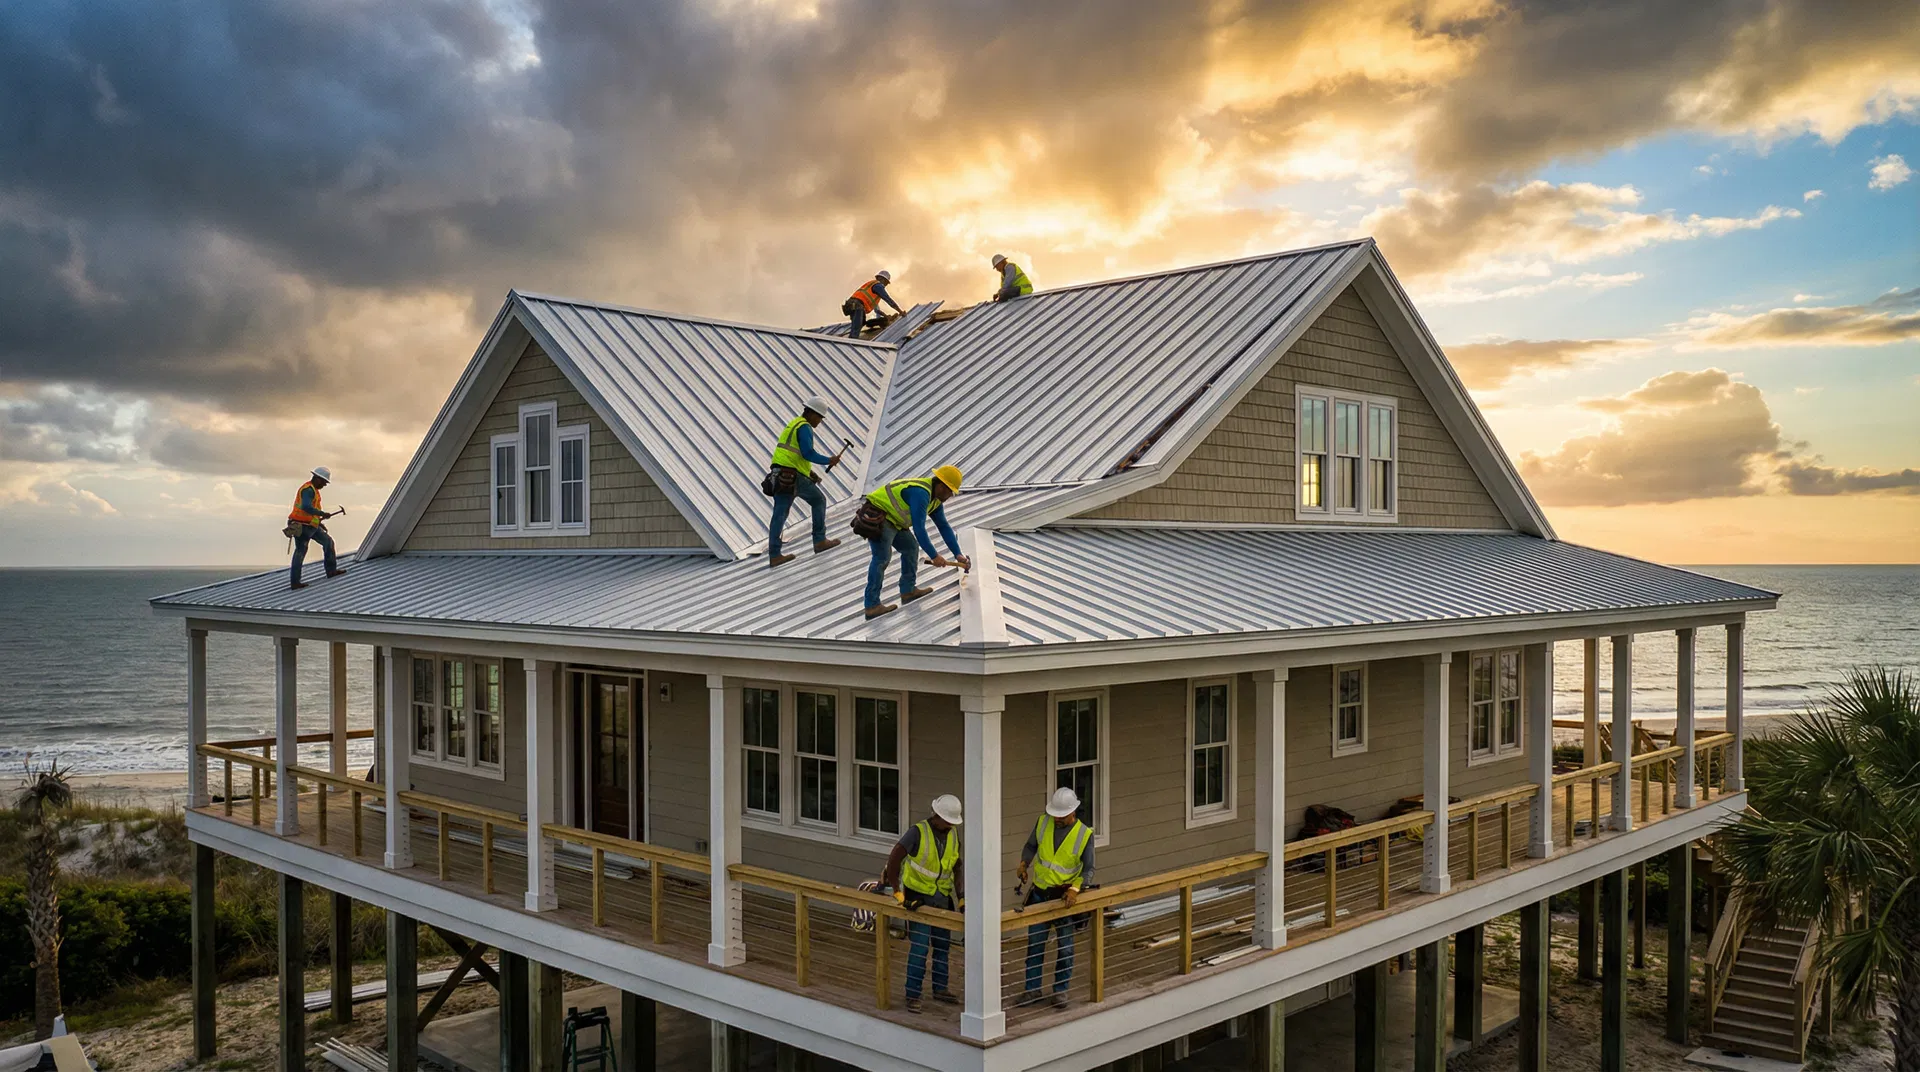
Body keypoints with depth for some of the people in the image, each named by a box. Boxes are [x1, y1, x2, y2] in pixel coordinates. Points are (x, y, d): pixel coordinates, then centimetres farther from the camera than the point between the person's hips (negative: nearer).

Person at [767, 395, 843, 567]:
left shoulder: (793, 424, 23)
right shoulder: (805, 427, -8)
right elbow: (808, 453, -18)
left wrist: (810, 473, 26)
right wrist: (829, 461, -7)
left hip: (780, 476, 9)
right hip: (794, 476, -8)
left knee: (779, 514, 3)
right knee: (819, 501, 11)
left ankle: (774, 556, 0)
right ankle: (820, 541, 14)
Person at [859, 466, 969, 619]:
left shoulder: (935, 498, 8)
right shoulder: (920, 493, -25)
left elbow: (944, 527, 11)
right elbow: (919, 529, -28)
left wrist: (958, 554, 5)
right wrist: (934, 556, -23)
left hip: (893, 520, 11)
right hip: (877, 517, -11)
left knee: (911, 548, 13)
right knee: (882, 558, -16)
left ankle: (907, 591, 20)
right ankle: (872, 606, -18)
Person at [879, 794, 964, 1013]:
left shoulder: (953, 834, 1)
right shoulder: (918, 832, -18)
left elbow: (957, 867, 11)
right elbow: (893, 859, -22)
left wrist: (961, 897, 7)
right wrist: (896, 892, -23)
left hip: (942, 898, 6)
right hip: (918, 897, -6)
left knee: (942, 945, 14)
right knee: (919, 947, -8)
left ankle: (940, 989, 29)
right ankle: (913, 995, 1)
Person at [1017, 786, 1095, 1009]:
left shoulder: (1084, 834, -13)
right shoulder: (1043, 823, -5)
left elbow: (1088, 869, -12)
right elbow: (1030, 846, 10)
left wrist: (1075, 888, -28)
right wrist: (1024, 864, -9)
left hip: (1066, 895, -3)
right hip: (1040, 893, 3)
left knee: (1065, 946, 6)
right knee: (1034, 943, 8)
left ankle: (1060, 990, 19)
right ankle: (1032, 988, 18)